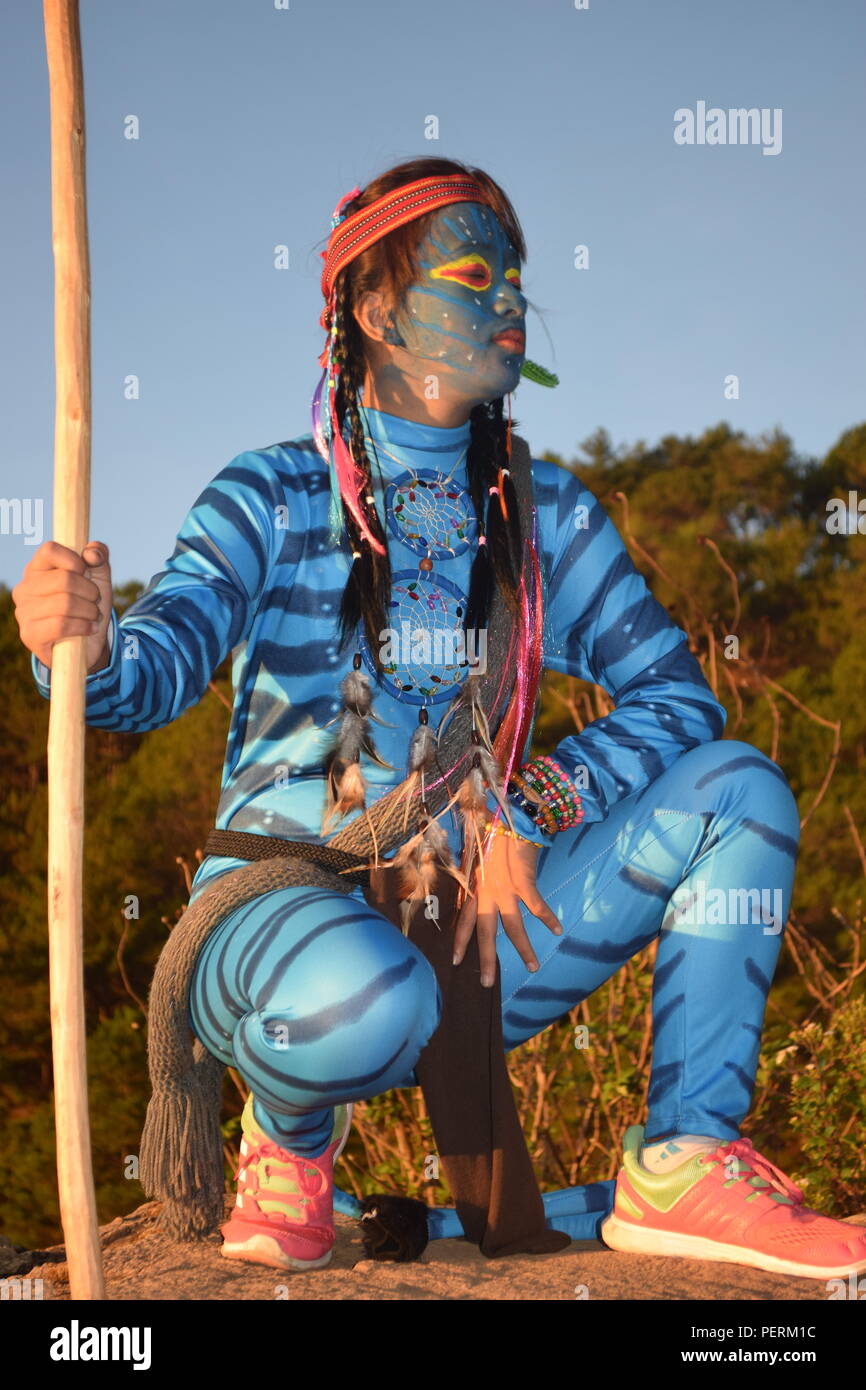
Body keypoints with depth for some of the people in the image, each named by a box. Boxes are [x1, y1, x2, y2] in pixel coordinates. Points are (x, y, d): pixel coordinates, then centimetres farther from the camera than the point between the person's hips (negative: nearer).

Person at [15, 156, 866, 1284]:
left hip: (472, 934, 4)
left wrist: (532, 810, -14)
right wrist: (89, 644, -44)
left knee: (734, 787, -12)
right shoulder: (272, 499, -2)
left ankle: (683, 1165, -17)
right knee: (360, 1001, -41)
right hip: (281, 901, -4)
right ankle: (294, 1129, -3)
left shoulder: (545, 515, 8)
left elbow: (677, 694, 2)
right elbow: (165, 660, -19)